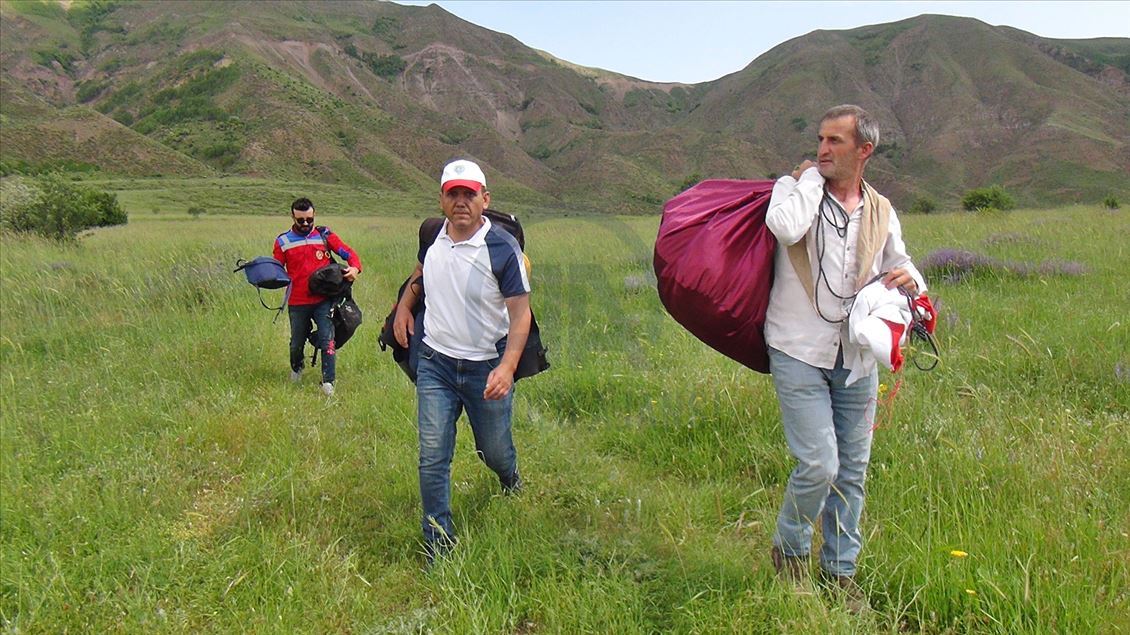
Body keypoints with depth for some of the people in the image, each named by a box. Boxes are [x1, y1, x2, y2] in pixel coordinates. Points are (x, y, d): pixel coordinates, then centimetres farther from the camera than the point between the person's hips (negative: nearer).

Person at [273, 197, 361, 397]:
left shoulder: (324, 235, 3)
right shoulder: (283, 241, 6)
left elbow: (349, 253, 1)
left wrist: (354, 268, -19)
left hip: (323, 300, -2)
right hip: (297, 303, 2)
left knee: (327, 339, -13)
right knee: (297, 343, 15)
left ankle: (328, 382, -7)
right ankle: (296, 369, 45)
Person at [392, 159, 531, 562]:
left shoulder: (503, 248, -14)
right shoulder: (432, 237, 1)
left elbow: (520, 313, -15)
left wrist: (508, 366, -27)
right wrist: (404, 306, 9)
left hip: (486, 369, -3)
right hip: (435, 365, 3)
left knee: (494, 450, 15)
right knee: (433, 457, -3)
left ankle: (510, 479, 53)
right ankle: (438, 546, 11)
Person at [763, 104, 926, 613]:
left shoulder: (880, 211, 9)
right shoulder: (796, 189, -4)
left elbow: (900, 266, 21)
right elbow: (786, 228, -28)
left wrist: (909, 279, -4)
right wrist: (810, 178, -12)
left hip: (856, 359, 5)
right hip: (800, 355, -5)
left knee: (852, 470, 11)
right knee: (819, 465, -10)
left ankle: (840, 570, 29)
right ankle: (788, 550, 18)